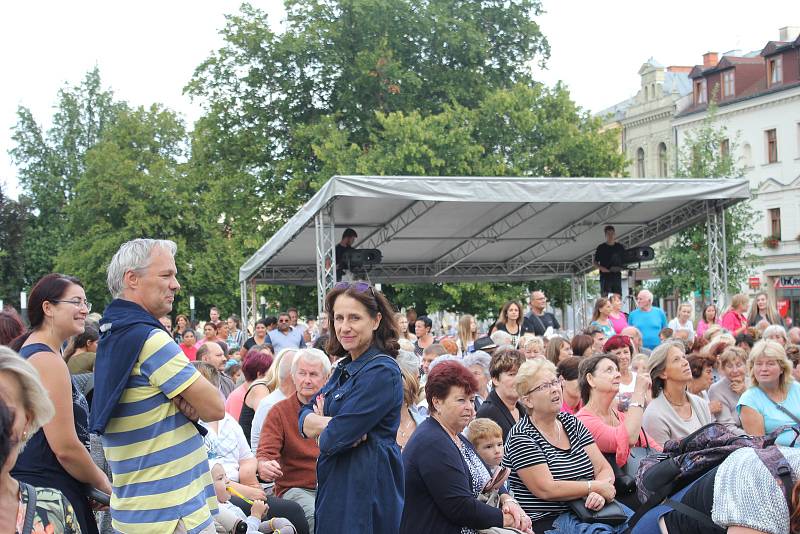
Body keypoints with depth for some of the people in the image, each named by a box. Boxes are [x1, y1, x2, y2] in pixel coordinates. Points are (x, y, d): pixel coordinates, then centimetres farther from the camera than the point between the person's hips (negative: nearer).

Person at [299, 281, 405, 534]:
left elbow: (336, 438, -20)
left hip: (367, 489, -8)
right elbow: (304, 417, 6)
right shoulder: (345, 368, 13)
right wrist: (330, 423, -14)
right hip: (336, 485, 8)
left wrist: (318, 426, 1)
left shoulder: (382, 372, -15)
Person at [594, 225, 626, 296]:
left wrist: (621, 267, -4)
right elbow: (594, 262, 7)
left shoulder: (620, 247, 12)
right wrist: (601, 268, -12)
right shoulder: (601, 248, 5)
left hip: (617, 276, 3)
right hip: (605, 276, -3)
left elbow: (624, 261, 17)